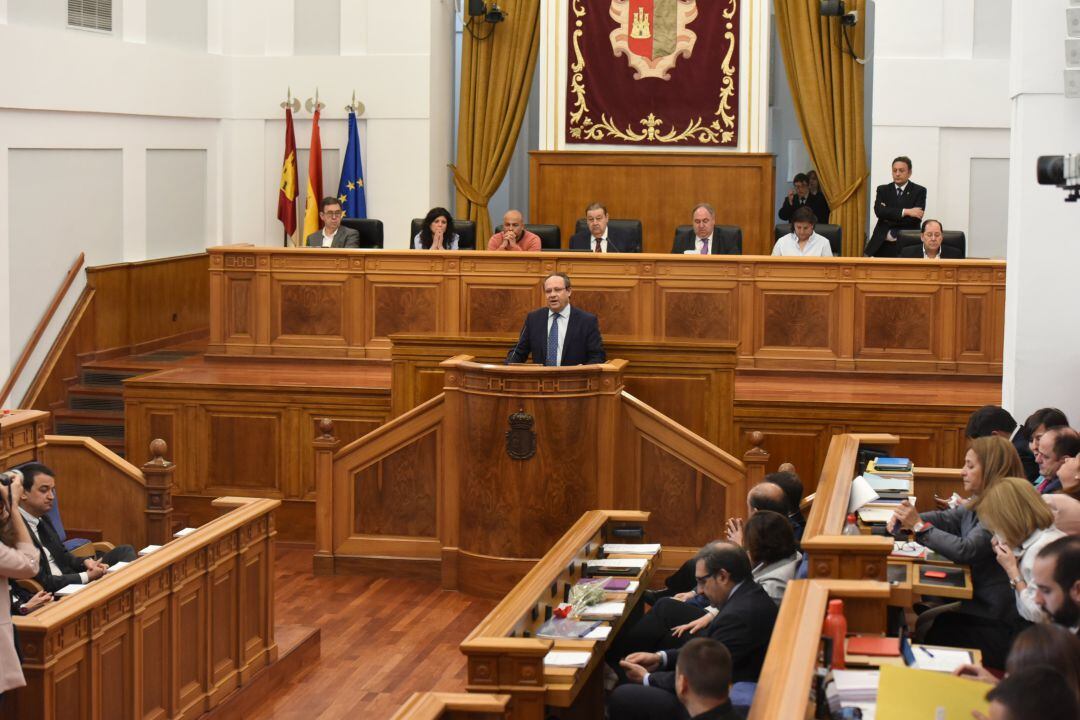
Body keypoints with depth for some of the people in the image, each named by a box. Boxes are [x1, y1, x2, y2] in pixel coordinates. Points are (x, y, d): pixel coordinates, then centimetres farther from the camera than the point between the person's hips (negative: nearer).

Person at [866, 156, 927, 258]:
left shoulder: (919, 191, 5)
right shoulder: (883, 190, 11)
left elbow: (916, 218, -8)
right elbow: (878, 211, -8)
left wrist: (889, 215, -7)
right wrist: (905, 212, -15)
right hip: (882, 244, 2)